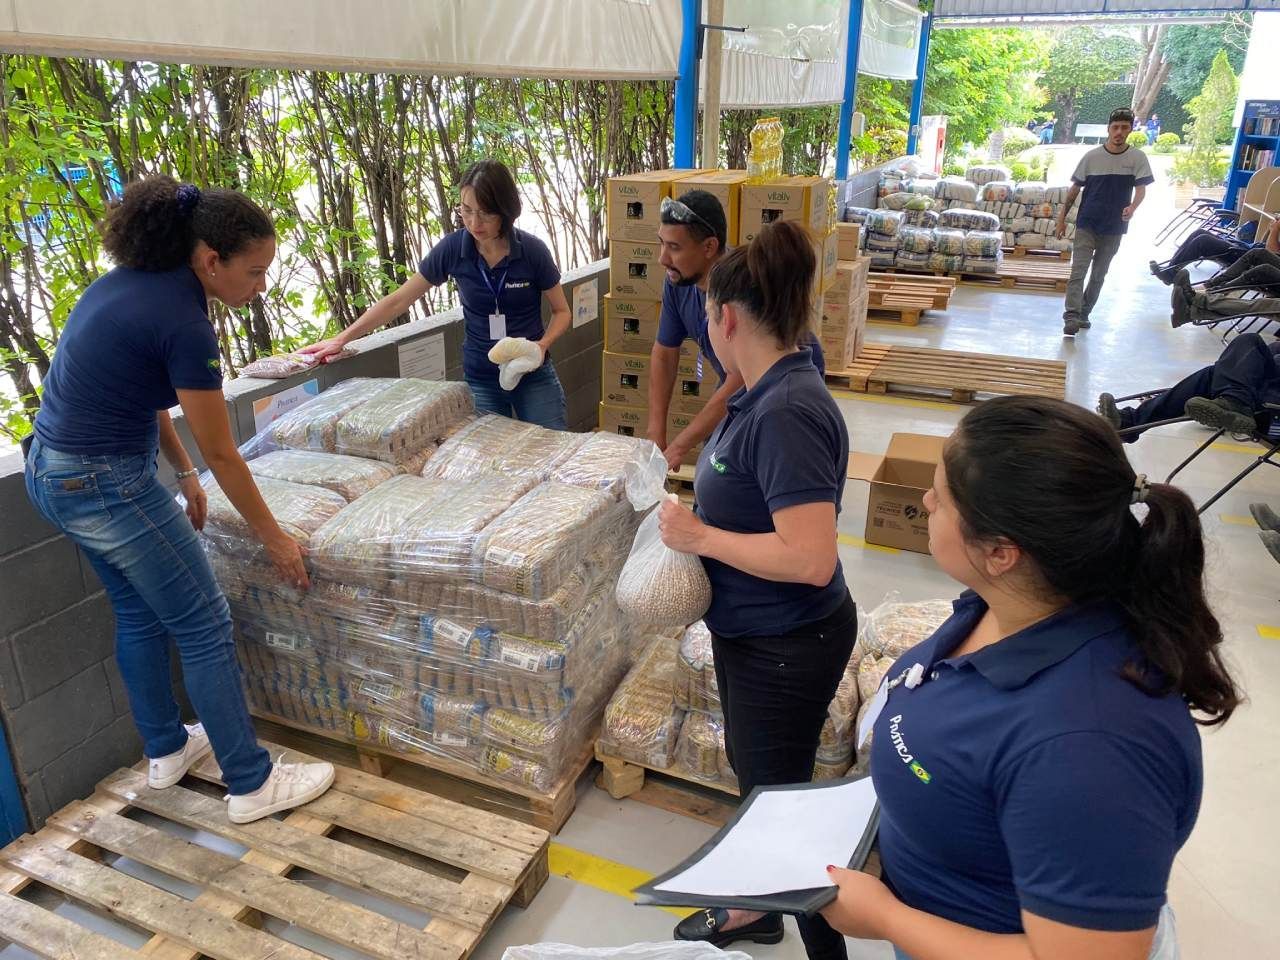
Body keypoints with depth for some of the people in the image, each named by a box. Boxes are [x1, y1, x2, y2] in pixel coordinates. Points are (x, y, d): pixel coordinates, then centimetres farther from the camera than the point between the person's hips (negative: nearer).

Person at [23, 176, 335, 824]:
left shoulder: (130, 280, 5)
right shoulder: (182, 322, -22)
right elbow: (221, 454, -17)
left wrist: (182, 472, 18)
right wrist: (275, 539, -6)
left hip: (51, 473, 10)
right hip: (105, 486, -9)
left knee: (140, 614, 22)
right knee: (204, 628, 1)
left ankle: (166, 751, 39)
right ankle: (252, 785, 12)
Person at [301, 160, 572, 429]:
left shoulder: (532, 251, -13)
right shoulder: (453, 249, -9)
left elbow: (562, 311, 0)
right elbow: (398, 301, -2)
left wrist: (543, 344, -20)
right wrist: (342, 338, -4)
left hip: (534, 376, -1)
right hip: (481, 379, 1)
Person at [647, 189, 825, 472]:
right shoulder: (677, 282, -14)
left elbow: (737, 386, -32)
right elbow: (664, 354, -2)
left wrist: (679, 447, -27)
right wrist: (655, 436, -8)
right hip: (738, 380, 6)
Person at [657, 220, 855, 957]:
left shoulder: (786, 413, -29)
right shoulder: (772, 392, 1)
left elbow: (812, 558, -33)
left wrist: (701, 537, -24)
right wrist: (699, 521, 0)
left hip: (786, 646, -10)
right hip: (757, 633, 10)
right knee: (752, 767, 26)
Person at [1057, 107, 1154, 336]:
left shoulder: (1137, 158, -1)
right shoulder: (1091, 157, -1)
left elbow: (1141, 189, -8)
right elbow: (1075, 189, 6)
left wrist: (1132, 208, -29)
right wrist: (1062, 217, 4)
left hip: (1114, 228, 2)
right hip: (1087, 224, -1)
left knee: (1099, 275, 11)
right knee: (1078, 271, -12)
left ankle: (1084, 313, 23)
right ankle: (1071, 318, -18)